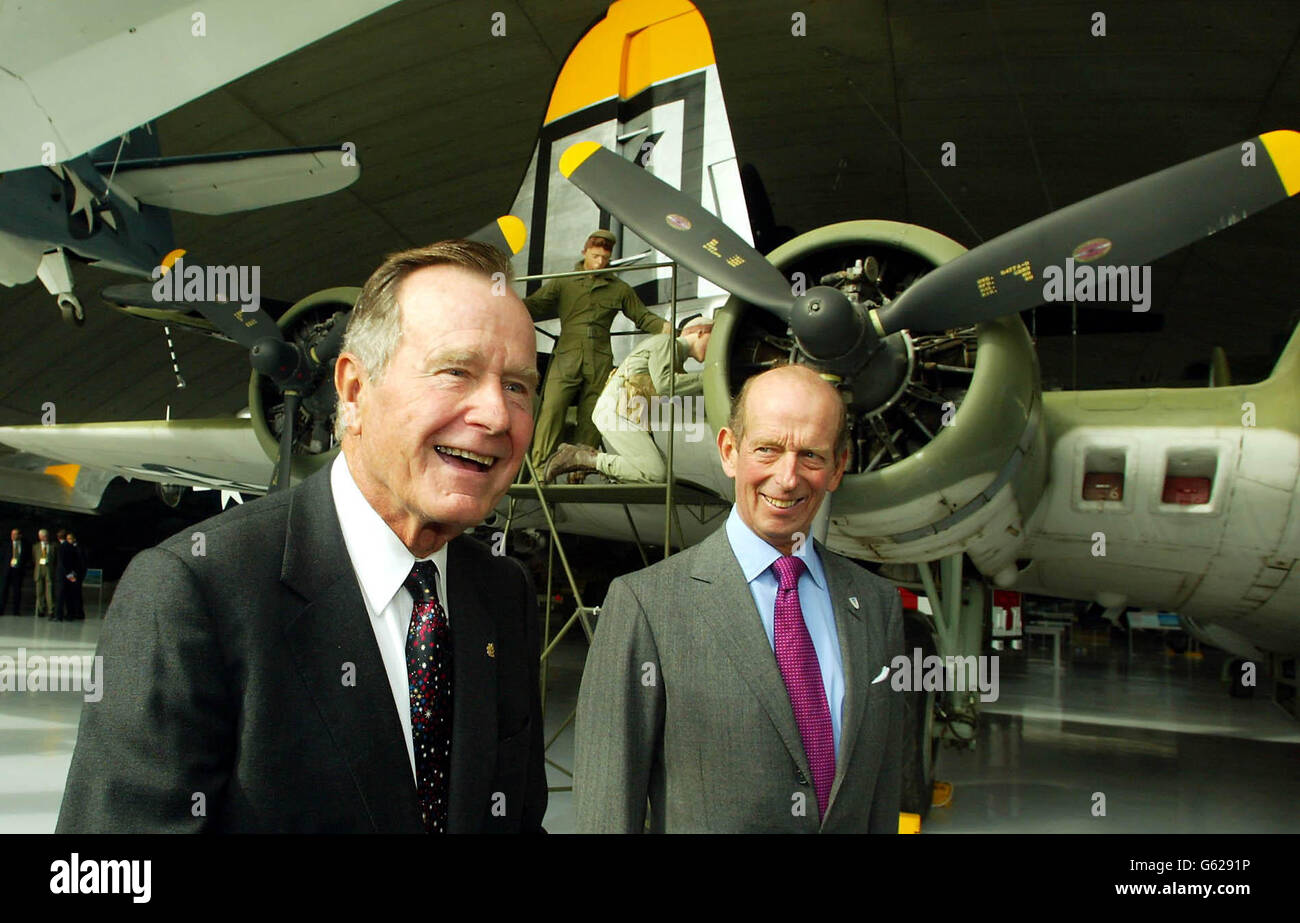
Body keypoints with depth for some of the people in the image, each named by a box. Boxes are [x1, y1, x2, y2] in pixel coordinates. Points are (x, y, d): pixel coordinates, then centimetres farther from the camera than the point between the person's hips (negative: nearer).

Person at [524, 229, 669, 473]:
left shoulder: (619, 288, 16)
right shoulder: (563, 283, 12)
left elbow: (642, 316, 19)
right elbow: (534, 306, 7)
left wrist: (664, 327, 2)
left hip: (600, 363, 2)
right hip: (566, 358, -1)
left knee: (590, 421, -2)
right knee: (551, 410, -16)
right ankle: (540, 469, -15)